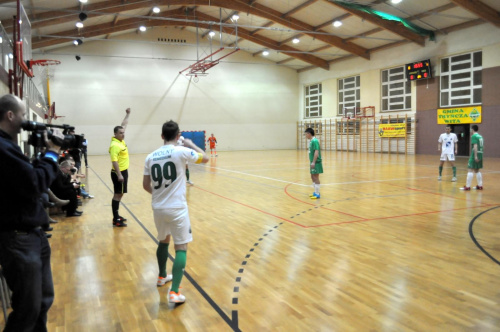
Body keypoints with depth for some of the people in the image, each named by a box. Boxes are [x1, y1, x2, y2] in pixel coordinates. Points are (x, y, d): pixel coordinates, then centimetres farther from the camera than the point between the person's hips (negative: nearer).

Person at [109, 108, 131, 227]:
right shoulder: (114, 145, -20)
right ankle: (116, 220, -1)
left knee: (120, 194, 15)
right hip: (119, 173, -10)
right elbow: (114, 161, -25)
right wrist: (119, 175, -29)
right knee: (117, 195, -6)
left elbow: (124, 125, 20)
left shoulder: (121, 140, 6)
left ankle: (117, 215, 25)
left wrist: (127, 114, 23)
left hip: (124, 171, 10)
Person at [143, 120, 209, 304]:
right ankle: (174, 292, -5)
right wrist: (191, 144, 18)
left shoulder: (151, 156, 2)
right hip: (177, 208, -5)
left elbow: (146, 185, 9)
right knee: (181, 247, 2)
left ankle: (162, 276, 44)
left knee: (163, 240, 26)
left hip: (158, 208, 5)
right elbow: (205, 158, 3)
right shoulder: (181, 151, -11)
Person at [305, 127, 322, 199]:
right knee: (313, 177, 16)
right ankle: (315, 192, 26)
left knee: (316, 177, -4)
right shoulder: (311, 141, 12)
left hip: (316, 163, -10)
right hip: (313, 162, 10)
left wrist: (313, 162, -25)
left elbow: (316, 152, -23)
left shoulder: (314, 141, -17)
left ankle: (317, 194, 3)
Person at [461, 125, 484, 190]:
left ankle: (468, 186, -8)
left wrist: (475, 156, -23)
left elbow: (475, 146, -19)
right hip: (480, 154, 8)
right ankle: (480, 186, 20)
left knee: (470, 170, -7)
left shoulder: (474, 136, -10)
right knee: (477, 170, 17)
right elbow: (482, 145, 17)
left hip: (475, 155, -8)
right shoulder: (480, 136, 14)